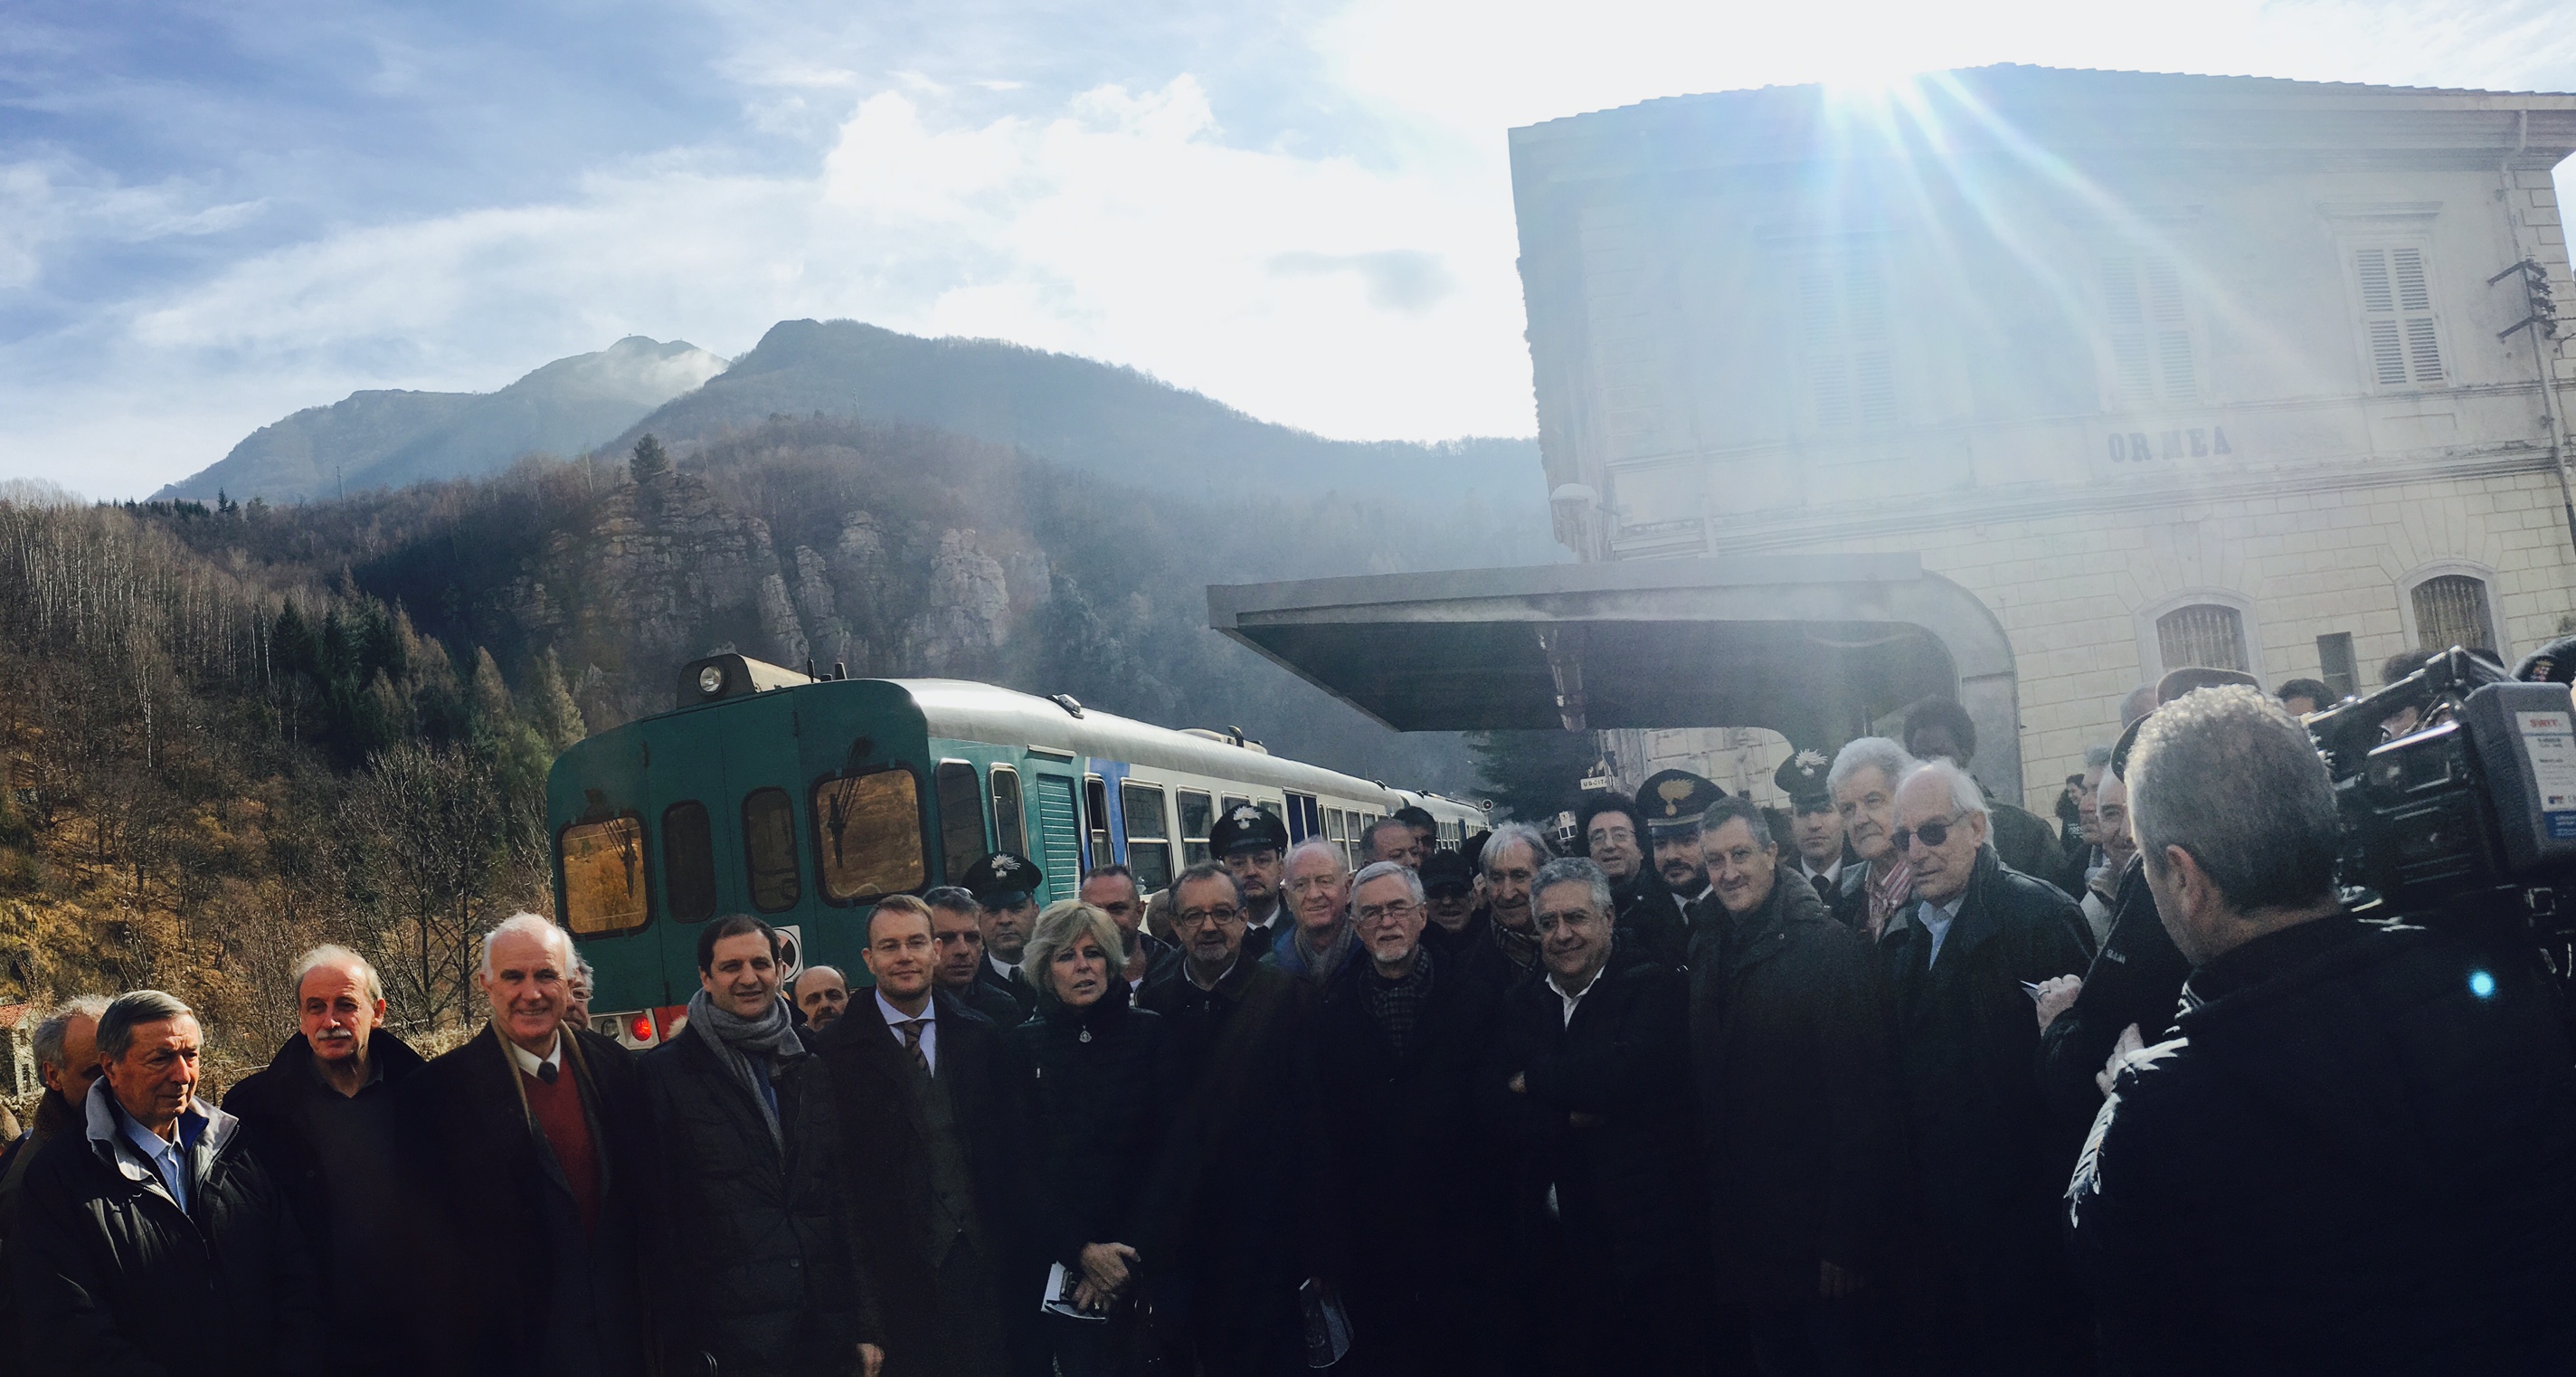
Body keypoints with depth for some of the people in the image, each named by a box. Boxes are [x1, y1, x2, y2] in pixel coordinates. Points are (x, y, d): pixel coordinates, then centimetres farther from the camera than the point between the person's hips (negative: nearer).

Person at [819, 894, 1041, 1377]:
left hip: (986, 1259, 3)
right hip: (894, 1272, -3)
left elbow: (1015, 1145, 7)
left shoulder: (984, 1038, 7)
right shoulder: (834, 1053, -2)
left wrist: (1023, 1243, 1)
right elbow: (830, 1169, -4)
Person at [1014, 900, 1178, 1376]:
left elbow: (1169, 1149, -2)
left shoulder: (1150, 1032, 0)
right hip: (1059, 1261, 0)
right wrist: (1081, 1252, -8)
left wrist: (1128, 1253, -10)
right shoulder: (1024, 1045, 1)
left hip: (1147, 1256, 0)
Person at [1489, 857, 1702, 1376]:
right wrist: (1578, 1117, -15)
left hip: (1645, 1241, -4)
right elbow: (1501, 1114, -1)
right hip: (1550, 1249, 4)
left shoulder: (1654, 988, -3)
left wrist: (1535, 1079, -10)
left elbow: (1632, 1068, -22)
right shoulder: (1517, 1008, 10)